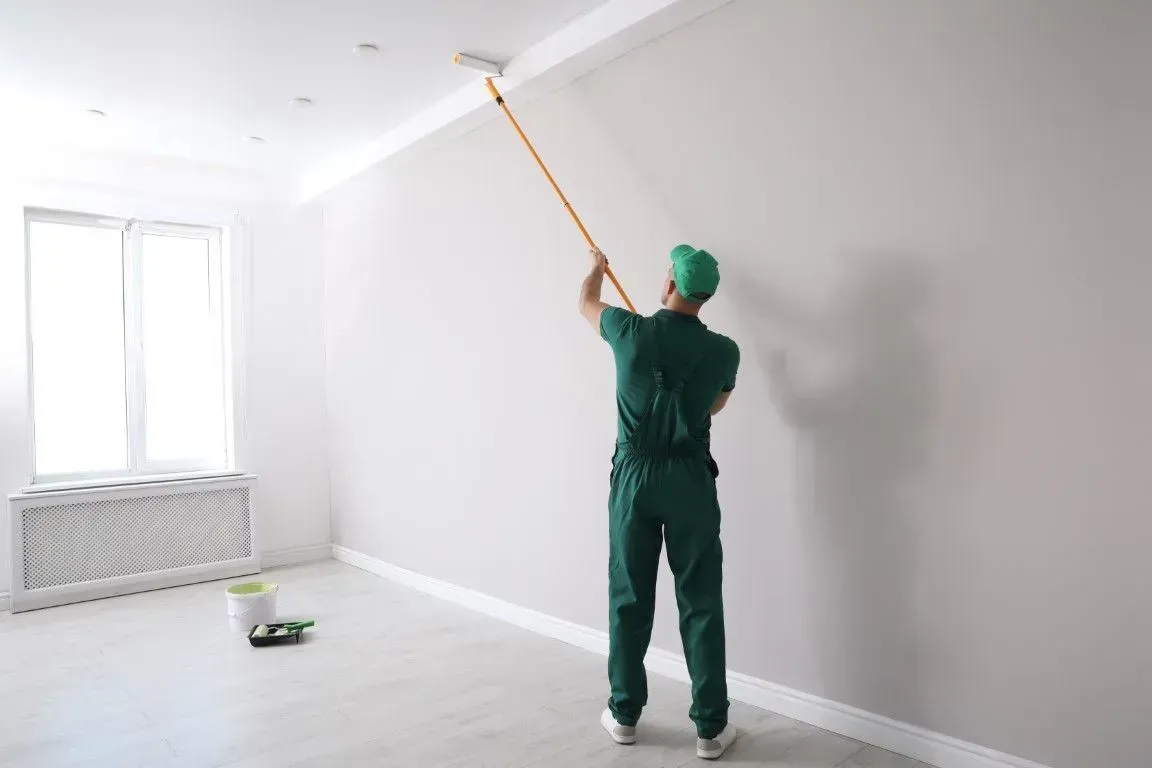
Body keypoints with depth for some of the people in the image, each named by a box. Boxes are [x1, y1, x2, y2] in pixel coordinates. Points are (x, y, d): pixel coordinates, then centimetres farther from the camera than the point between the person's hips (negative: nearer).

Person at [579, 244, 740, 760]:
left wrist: (597, 267, 36)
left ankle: (624, 714, 25)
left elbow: (586, 303, 16)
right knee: (701, 604, 8)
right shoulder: (723, 351, -5)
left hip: (633, 474, 1)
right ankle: (711, 727, 16)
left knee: (629, 599, 12)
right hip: (690, 479, 0)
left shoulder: (631, 332, -7)